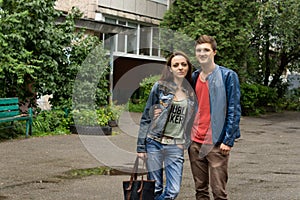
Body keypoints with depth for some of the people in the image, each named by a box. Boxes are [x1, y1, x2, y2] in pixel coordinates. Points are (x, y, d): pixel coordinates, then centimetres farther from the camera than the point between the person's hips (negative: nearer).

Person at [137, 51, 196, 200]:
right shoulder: (159, 87, -1)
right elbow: (146, 117, 0)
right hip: (155, 143, -2)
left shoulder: (192, 92, 7)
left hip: (176, 147, 2)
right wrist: (141, 146, -4)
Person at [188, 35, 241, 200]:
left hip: (216, 143, -5)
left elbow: (234, 110, -8)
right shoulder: (193, 77, 12)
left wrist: (228, 140, -13)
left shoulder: (227, 76, -5)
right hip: (195, 142, 6)